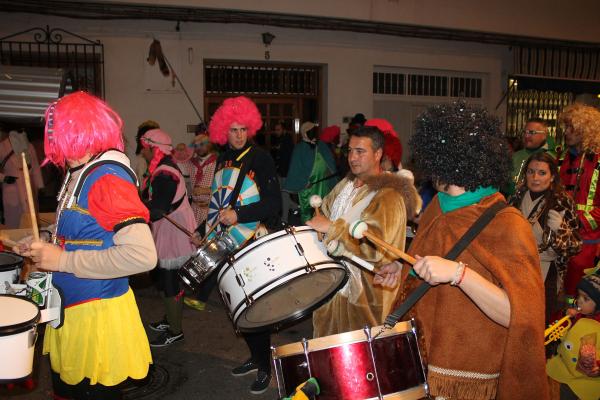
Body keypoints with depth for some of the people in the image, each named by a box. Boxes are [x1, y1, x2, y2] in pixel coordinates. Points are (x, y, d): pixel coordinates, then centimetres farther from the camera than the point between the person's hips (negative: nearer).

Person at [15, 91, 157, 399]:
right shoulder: (78, 174, 7)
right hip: (71, 307, 9)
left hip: (96, 315, -9)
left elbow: (143, 255, -31)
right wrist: (42, 250, 5)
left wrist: (64, 260, -24)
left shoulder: (108, 177, -21)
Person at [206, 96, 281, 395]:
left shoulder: (260, 158, -9)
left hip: (254, 247, -7)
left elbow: (273, 204, -15)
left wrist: (238, 215, -23)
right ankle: (255, 356, 32)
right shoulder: (223, 160, 11)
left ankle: (265, 367, 17)